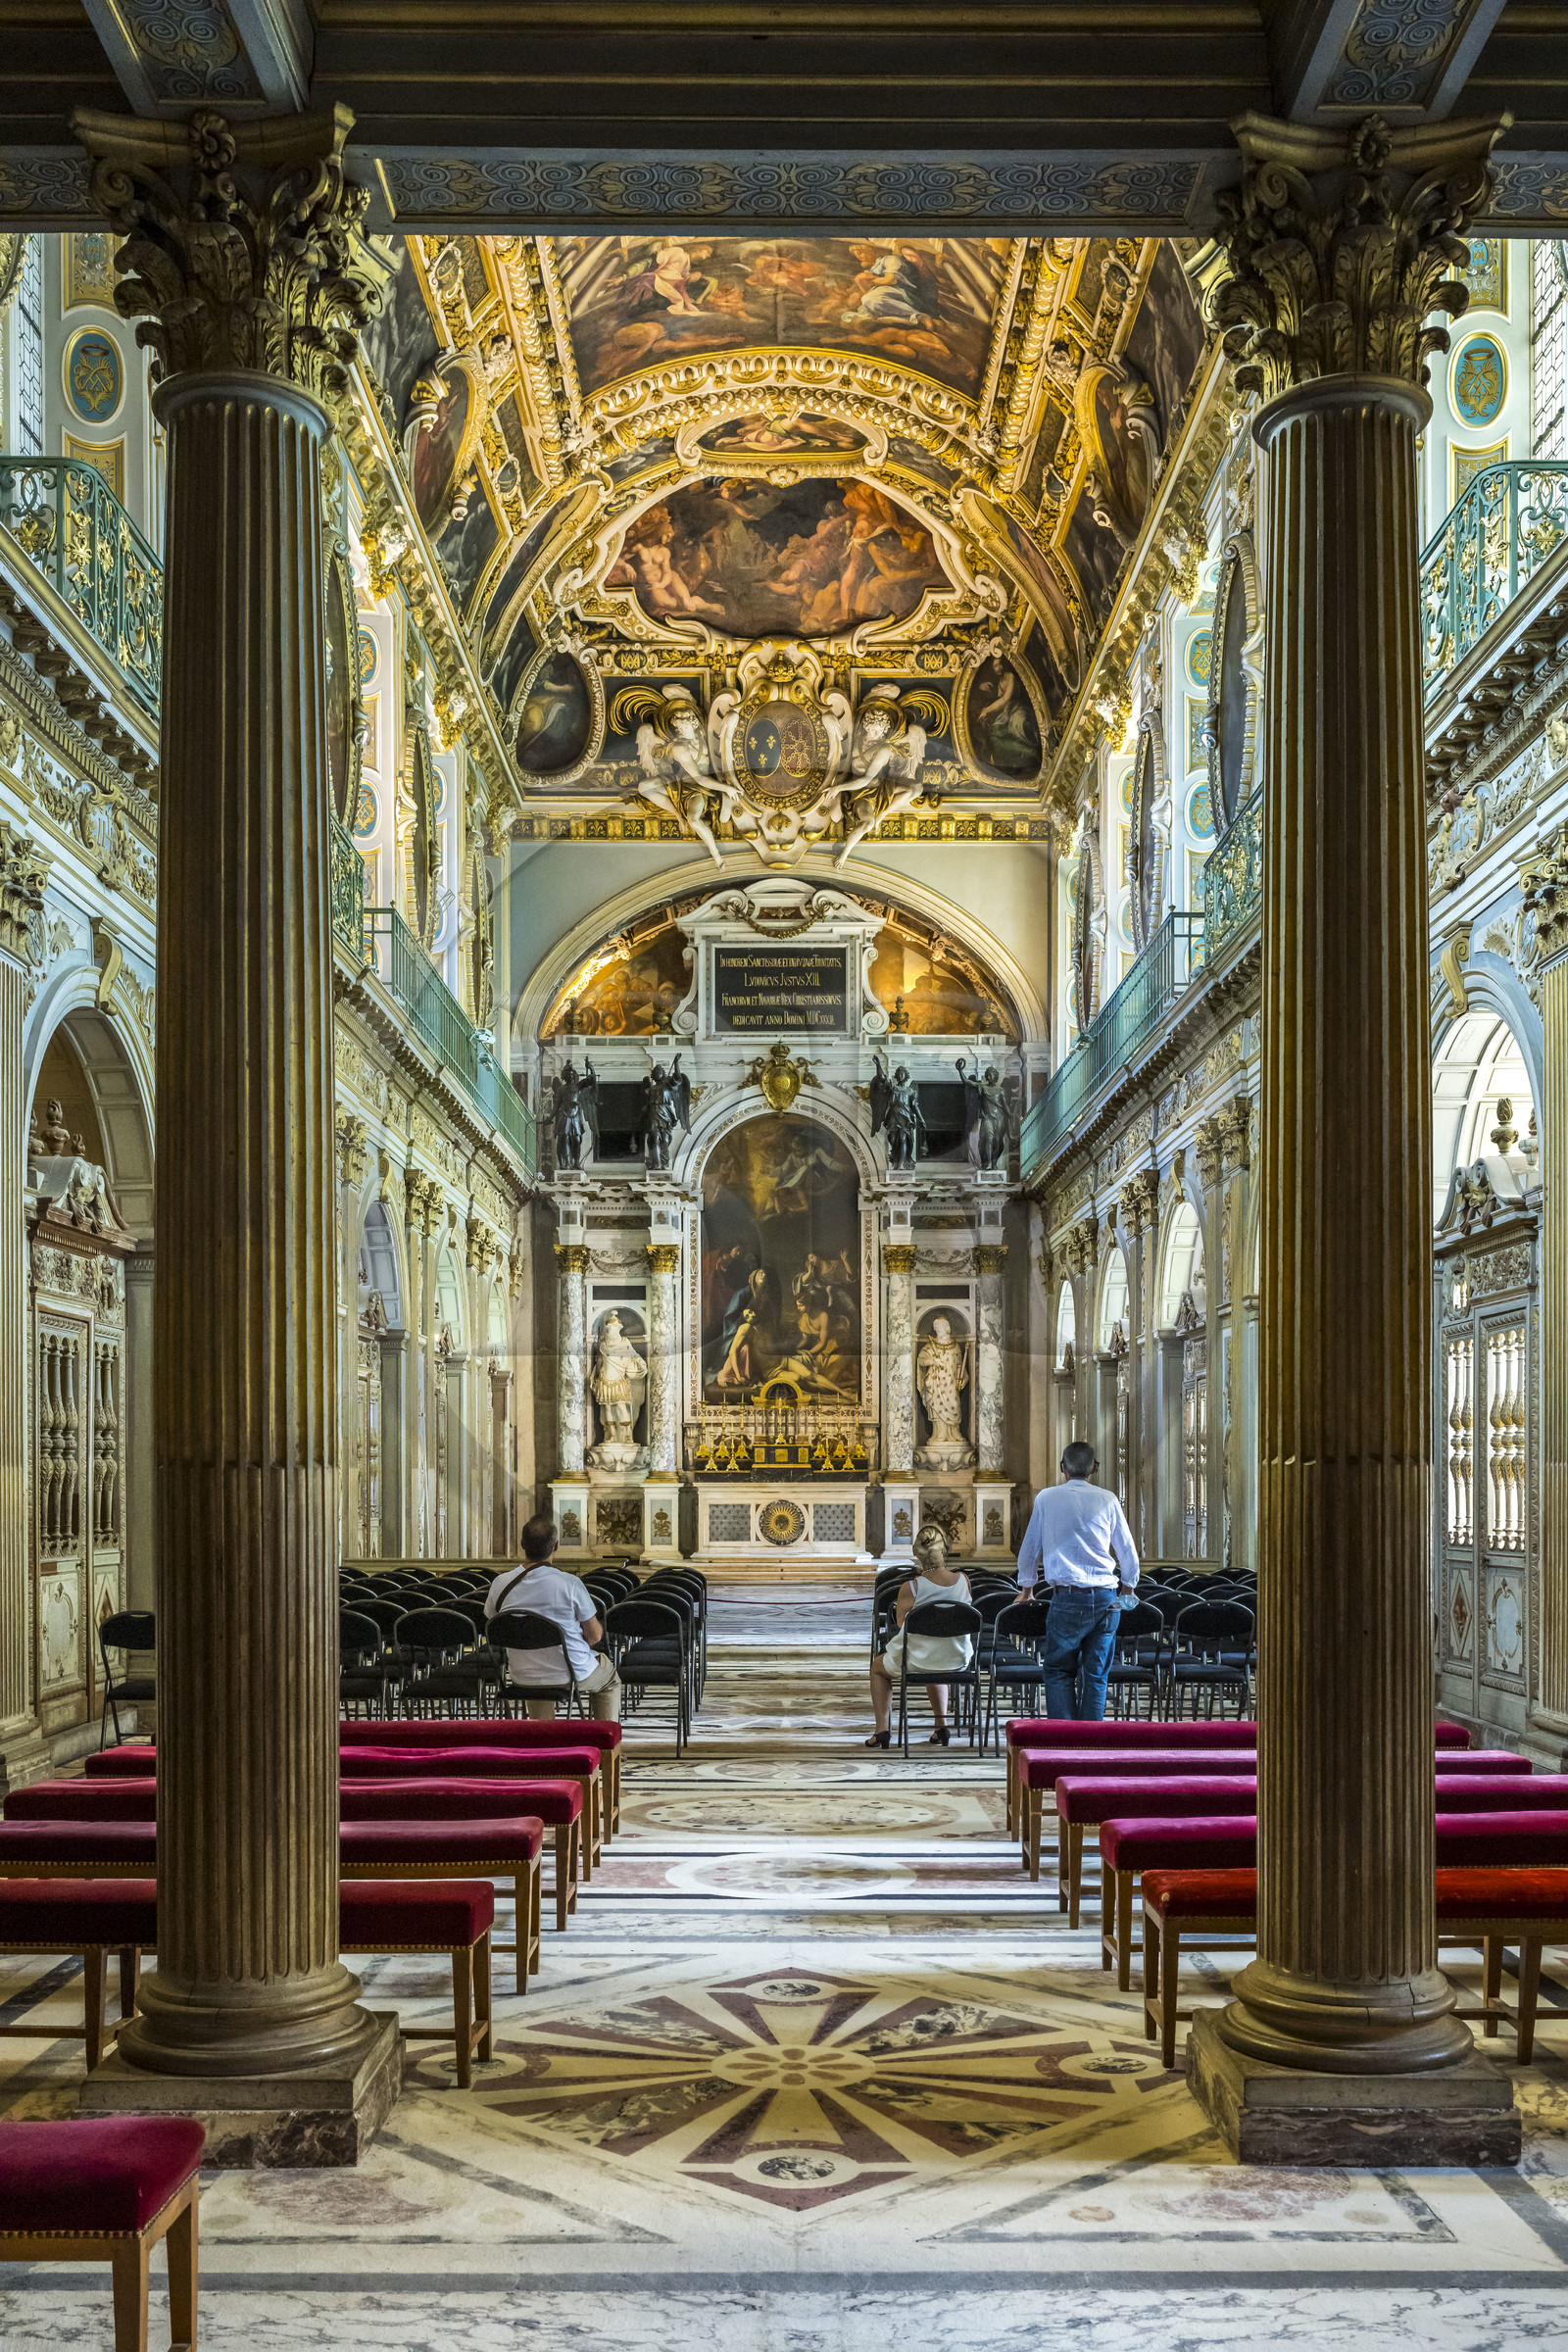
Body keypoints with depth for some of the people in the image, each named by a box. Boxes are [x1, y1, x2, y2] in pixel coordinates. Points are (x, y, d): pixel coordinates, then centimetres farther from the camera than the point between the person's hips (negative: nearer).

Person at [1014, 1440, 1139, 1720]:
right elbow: (1128, 1551, 15)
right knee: (1096, 1675, 9)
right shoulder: (1107, 1499, 6)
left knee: (1059, 1672, 7)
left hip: (1067, 1597, -2)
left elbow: (1029, 1548, 13)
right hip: (1107, 1597, 2)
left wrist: (1026, 1588, 28)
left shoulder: (1046, 1498, 3)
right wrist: (1128, 1587, 33)